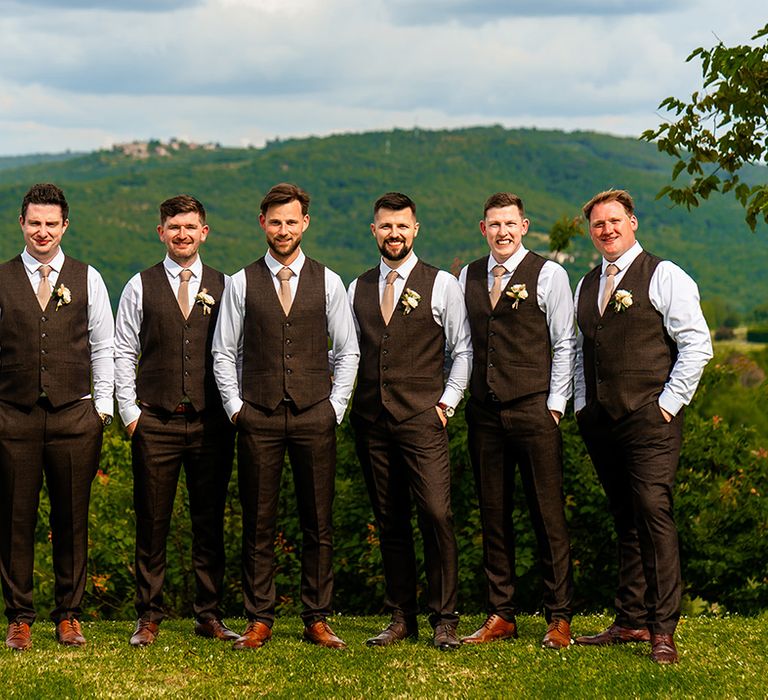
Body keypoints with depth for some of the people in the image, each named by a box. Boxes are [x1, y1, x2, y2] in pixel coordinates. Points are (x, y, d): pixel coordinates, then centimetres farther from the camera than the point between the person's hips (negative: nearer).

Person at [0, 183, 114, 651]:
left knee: (72, 519, 4)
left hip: (75, 415, 0)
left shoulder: (88, 279, 8)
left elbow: (103, 347, 9)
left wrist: (103, 409, 3)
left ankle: (69, 616, 14)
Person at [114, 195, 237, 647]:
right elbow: (123, 353, 6)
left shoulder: (224, 287, 8)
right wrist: (130, 412, -1)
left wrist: (232, 409, 2)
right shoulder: (140, 287, 5)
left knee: (211, 523, 5)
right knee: (152, 524, 2)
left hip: (211, 423, 1)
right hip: (155, 423, -1)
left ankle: (210, 615, 14)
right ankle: (150, 617, 11)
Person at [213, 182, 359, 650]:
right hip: (258, 418, 0)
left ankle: (318, 620, 11)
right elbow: (224, 353, 8)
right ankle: (259, 621, 9)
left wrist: (335, 408, 1)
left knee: (319, 524, 3)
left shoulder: (328, 282, 6)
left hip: (315, 417, 1)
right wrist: (235, 407, 0)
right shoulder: (242, 283, 5)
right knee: (259, 524, 2)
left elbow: (348, 351, 9)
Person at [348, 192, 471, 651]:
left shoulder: (442, 285, 3)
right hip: (371, 422, 4)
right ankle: (401, 618, 13)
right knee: (390, 521, 7)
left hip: (422, 419, -4)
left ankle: (445, 620, -4)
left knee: (437, 515, -12)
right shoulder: (357, 289, 14)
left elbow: (463, 351, 3)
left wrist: (446, 403, -4)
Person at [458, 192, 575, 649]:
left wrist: (555, 404, -7)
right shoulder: (468, 278, 13)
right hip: (484, 413, 4)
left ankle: (559, 618, 4)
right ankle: (501, 616, 14)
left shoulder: (548, 275, 1)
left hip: (534, 410, -4)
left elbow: (565, 344, -1)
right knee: (493, 514, 7)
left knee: (549, 513, -3)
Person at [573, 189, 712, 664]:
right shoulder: (585, 286, 18)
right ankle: (631, 621, 12)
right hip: (601, 420, 6)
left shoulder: (664, 276, -1)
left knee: (653, 512, -13)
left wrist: (669, 402, -10)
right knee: (625, 519, 8)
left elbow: (697, 344, -6)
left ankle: (663, 630, -11)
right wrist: (582, 404, 13)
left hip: (650, 416, -6)